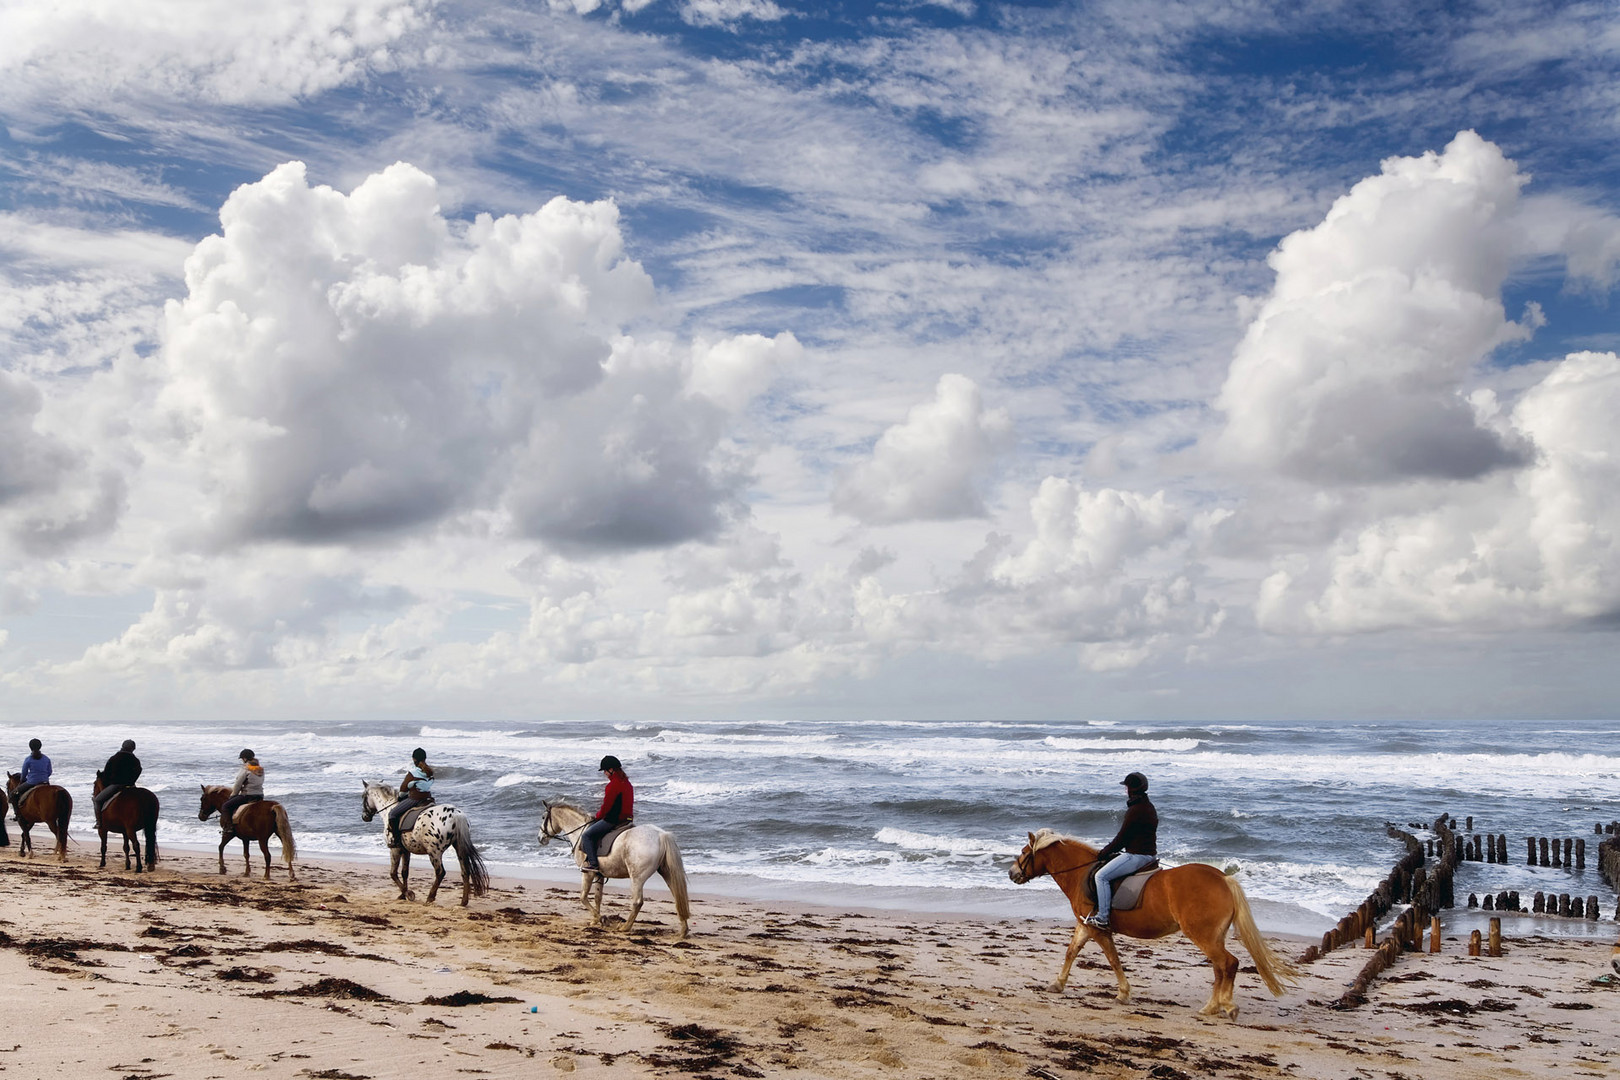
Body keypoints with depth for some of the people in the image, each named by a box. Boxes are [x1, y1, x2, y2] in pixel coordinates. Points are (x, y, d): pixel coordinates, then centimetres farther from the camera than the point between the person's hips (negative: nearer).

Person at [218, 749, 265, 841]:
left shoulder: (245, 769, -11)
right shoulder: (261, 770, 11)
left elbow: (238, 785, -7)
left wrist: (233, 795, 11)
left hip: (247, 796, -8)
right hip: (260, 796, 8)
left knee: (226, 806, -2)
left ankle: (229, 829, -11)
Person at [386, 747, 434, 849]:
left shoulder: (412, 773, -15)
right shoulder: (430, 771, 3)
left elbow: (404, 788, -3)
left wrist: (400, 796, 20)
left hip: (413, 799, -7)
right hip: (428, 799, 7)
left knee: (392, 813, 3)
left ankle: (397, 840, -1)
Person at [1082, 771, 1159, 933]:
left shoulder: (1135, 811, -18)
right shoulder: (1148, 807, 14)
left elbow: (1122, 838, -15)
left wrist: (1104, 853, -2)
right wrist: (1110, 851, 19)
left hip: (1137, 855, -11)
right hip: (1149, 854, 11)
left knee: (1102, 876, -13)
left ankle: (1102, 918, -14)